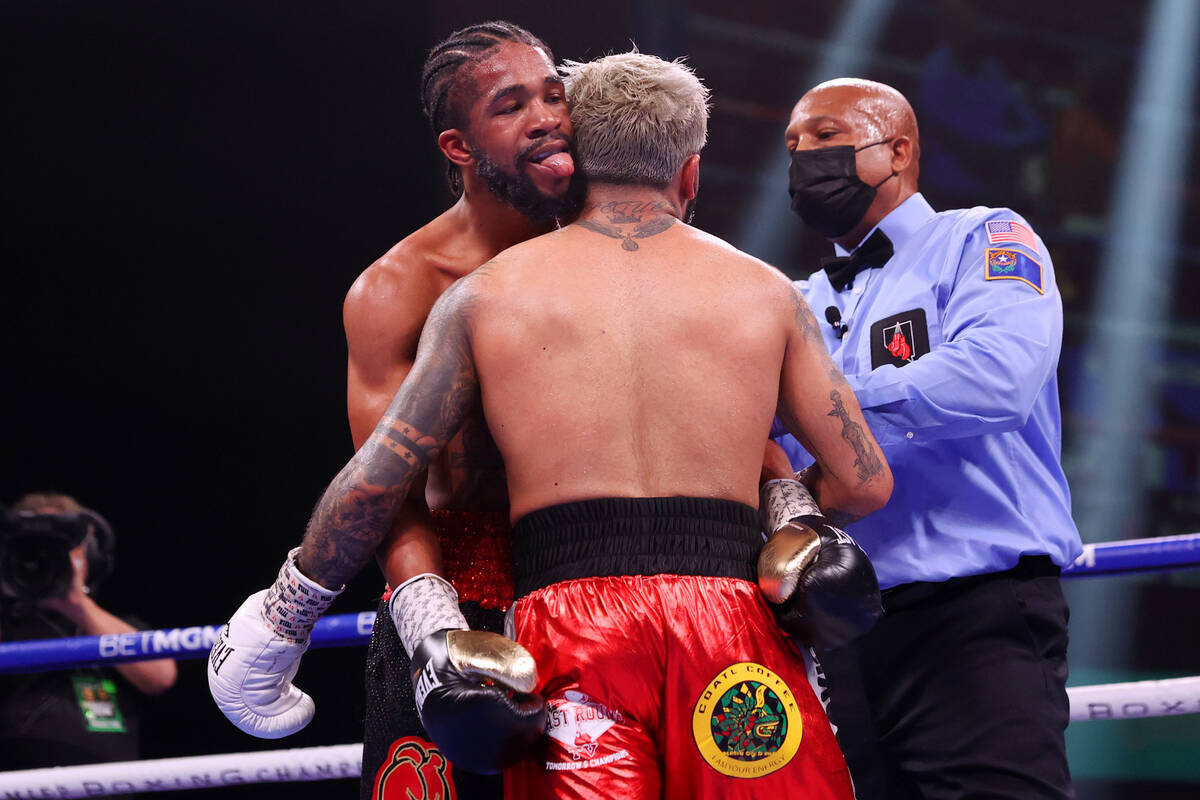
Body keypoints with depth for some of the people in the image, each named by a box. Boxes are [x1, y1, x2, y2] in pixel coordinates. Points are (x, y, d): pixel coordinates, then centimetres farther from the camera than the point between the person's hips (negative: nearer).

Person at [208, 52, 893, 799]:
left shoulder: (485, 295, 12)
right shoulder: (763, 292, 13)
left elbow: (375, 483, 8)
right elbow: (865, 481, 12)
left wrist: (276, 627, 19)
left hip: (567, 616, 0)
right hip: (728, 620, 0)